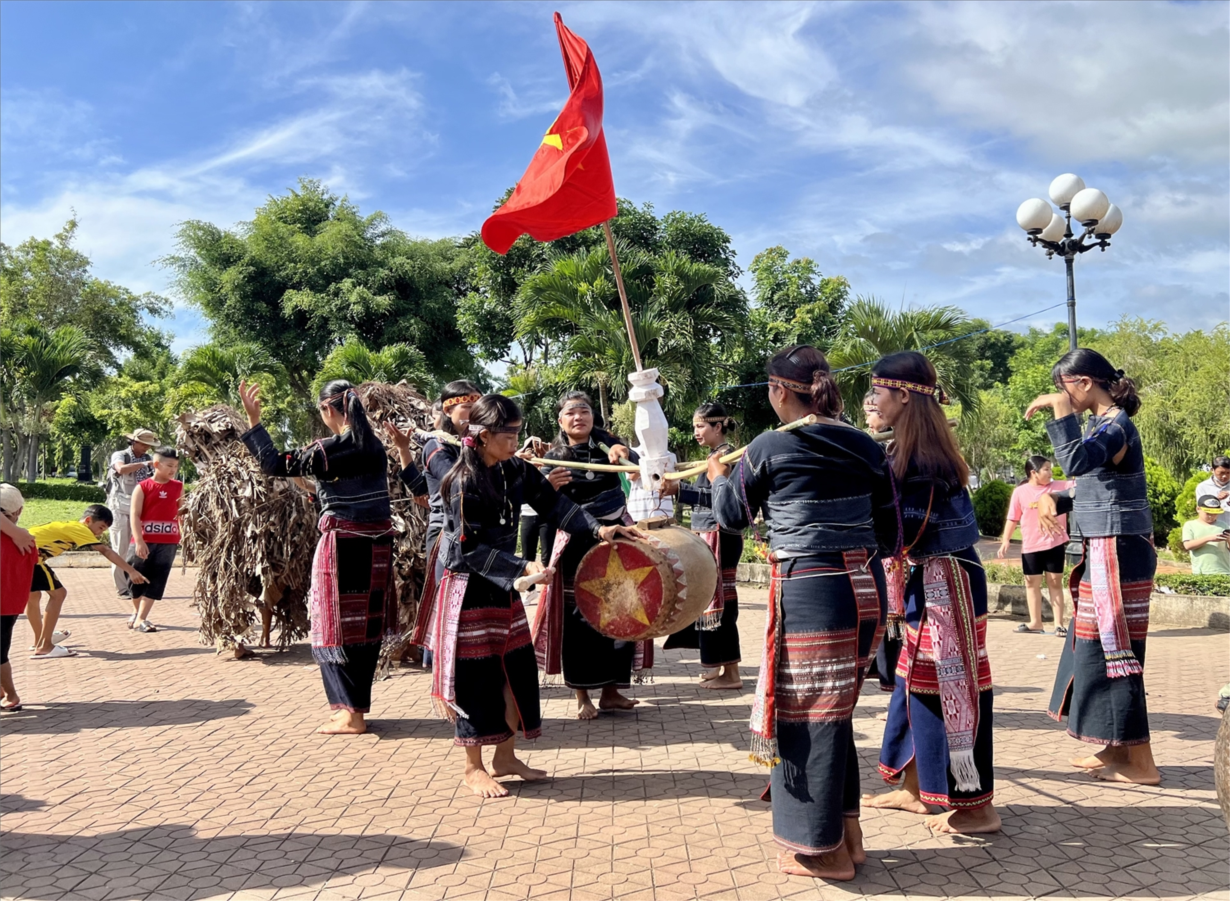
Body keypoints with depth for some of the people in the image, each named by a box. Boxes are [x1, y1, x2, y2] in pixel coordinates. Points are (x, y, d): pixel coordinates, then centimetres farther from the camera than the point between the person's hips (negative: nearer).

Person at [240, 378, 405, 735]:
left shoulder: (329, 450, -14)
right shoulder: (375, 446, 5)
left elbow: (276, 464, -7)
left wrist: (253, 419, -1)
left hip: (343, 544, -7)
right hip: (378, 545, 7)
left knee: (340, 626, 2)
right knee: (367, 623, 13)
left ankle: (352, 714, 4)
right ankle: (355, 704, 24)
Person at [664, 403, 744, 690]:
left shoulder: (726, 454, -11)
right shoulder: (716, 455, 17)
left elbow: (717, 496, -22)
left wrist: (679, 490, -26)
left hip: (719, 537, -10)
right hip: (710, 536, 10)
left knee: (717, 601, -6)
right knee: (718, 600, 12)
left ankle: (729, 673, 0)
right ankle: (722, 666, 20)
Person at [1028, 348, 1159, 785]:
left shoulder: (1117, 426, -17)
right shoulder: (1097, 425, 12)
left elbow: (1078, 462, -37)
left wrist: (1060, 408, -32)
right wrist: (1055, 499, 1)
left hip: (1119, 553, -10)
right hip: (1104, 551, 10)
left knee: (1111, 652, -4)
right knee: (1094, 648, 15)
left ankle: (1140, 763, 6)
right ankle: (1118, 749, 26)